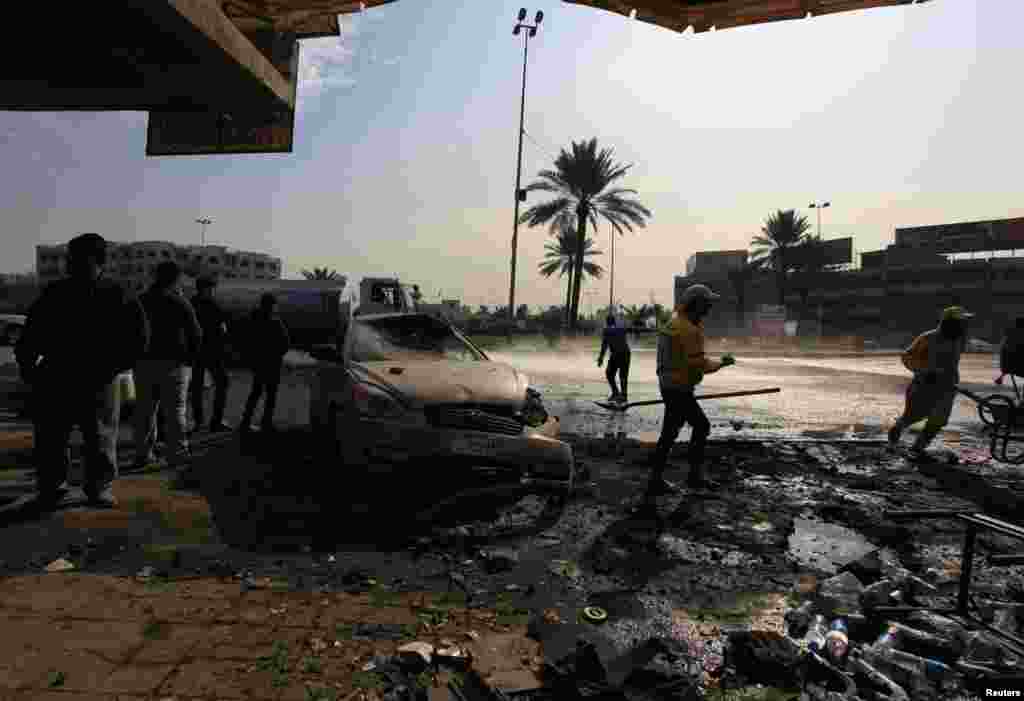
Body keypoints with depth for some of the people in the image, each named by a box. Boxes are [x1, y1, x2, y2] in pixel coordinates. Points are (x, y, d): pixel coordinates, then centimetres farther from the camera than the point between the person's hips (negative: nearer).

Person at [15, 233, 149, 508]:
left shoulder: (118, 297, -2)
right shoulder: (54, 293, 7)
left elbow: (138, 338, -2)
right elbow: (32, 333, 12)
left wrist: (114, 366, -6)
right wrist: (25, 362, 0)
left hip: (98, 382, -3)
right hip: (54, 380, 3)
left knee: (101, 441, 4)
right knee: (50, 439, 8)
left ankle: (100, 489, 18)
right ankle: (52, 489, 23)